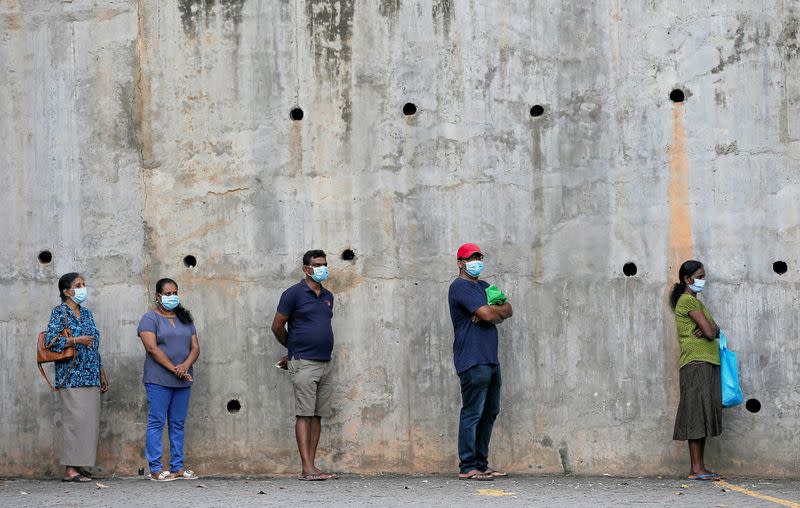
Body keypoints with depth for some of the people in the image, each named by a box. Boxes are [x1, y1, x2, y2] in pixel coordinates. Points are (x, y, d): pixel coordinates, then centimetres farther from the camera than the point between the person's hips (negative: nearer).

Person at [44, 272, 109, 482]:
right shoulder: (60, 312, -4)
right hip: (71, 376, -7)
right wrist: (76, 340, -19)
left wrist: (102, 373, 18)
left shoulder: (86, 313, 17)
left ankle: (81, 465, 11)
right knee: (74, 420, -9)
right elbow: (50, 341, -14)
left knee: (91, 421, 5)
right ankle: (70, 469, -6)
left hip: (90, 377, 7)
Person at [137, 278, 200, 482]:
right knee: (156, 422, -5)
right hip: (159, 379, -6)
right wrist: (173, 368, -17)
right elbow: (152, 347, -12)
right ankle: (156, 468, -4)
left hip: (183, 380, 6)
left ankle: (177, 467, 11)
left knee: (178, 424, 8)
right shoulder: (150, 318, -1)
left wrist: (186, 365, -10)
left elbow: (195, 347, 10)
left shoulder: (185, 319, 17)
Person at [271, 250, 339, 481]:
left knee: (317, 416, 6)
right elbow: (277, 326, -1)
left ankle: (311, 466, 8)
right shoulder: (294, 293, -5)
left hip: (325, 363, 7)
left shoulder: (327, 296, 15)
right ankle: (307, 469, -10)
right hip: (304, 364, -7)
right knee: (304, 415, -7)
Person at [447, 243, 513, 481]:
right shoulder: (460, 287, -7)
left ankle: (481, 464, 16)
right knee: (472, 414, -9)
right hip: (473, 361, -9)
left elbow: (508, 310, 13)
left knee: (490, 413, 11)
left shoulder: (484, 286, 23)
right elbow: (486, 313, -18)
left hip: (490, 360, 9)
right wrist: (499, 310, 4)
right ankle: (467, 467, -7)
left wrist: (493, 312, -8)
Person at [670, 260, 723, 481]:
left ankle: (699, 468, 7)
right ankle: (696, 468, -11)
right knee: (697, 413, -10)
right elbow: (709, 332, -15)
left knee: (703, 416, 7)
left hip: (707, 363, 10)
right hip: (696, 363, -10)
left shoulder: (695, 301, 22)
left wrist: (711, 329, -7)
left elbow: (713, 329, 15)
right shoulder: (688, 300, -8)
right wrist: (711, 330, 8)